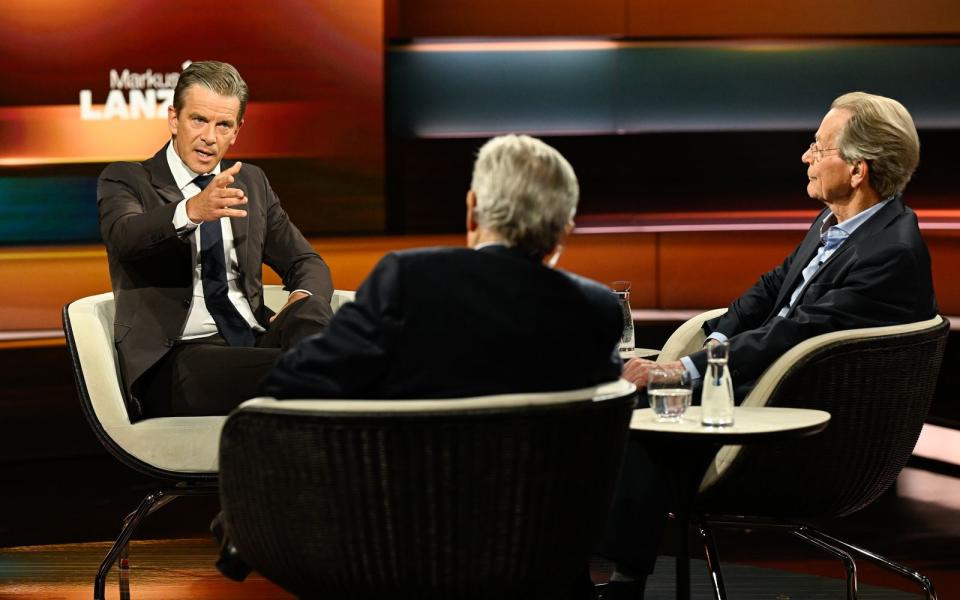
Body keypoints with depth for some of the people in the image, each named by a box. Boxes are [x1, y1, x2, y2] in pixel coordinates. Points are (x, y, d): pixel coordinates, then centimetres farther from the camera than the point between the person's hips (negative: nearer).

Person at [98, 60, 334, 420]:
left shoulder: (251, 182, 23)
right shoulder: (126, 180, 6)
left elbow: (306, 263, 24)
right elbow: (123, 236, -17)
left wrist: (304, 303, -3)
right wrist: (192, 211, -39)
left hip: (254, 342, 5)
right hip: (174, 361, -5)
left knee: (309, 310, -32)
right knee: (283, 371, -37)